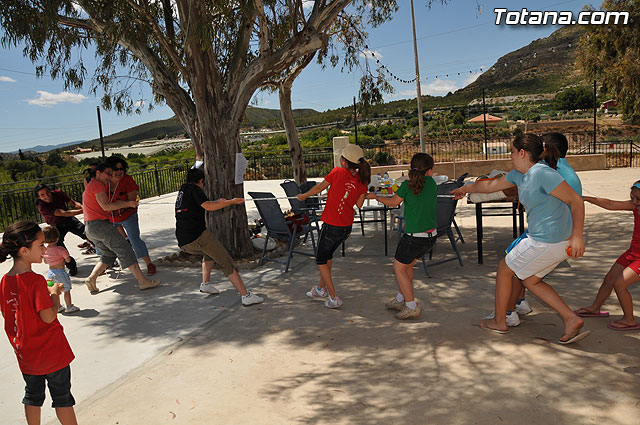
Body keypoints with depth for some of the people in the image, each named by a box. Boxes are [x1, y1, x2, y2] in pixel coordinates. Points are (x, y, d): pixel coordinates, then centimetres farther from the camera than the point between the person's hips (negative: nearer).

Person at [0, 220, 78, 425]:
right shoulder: (36, 280, -25)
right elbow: (49, 316, -23)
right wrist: (55, 293, -9)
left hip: (25, 353, 7)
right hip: (51, 351, -6)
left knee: (33, 395, 22)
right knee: (62, 396, 9)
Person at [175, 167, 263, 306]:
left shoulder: (182, 190, 23)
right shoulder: (194, 189, -2)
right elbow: (208, 206, -19)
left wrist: (219, 202, 47)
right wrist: (231, 202, -10)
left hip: (183, 243, 9)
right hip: (198, 235, -8)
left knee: (210, 252, 36)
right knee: (226, 262, -5)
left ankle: (206, 283, 26)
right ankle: (246, 295, -10)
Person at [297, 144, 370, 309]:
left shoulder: (338, 172, -17)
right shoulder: (362, 180, -4)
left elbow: (319, 187, -3)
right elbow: (359, 204, 4)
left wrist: (303, 196, 13)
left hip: (331, 225, -6)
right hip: (347, 227, 6)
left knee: (321, 260, 13)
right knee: (328, 255, 28)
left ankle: (334, 298, 11)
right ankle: (321, 288, 43)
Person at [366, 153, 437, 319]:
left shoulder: (407, 185, -11)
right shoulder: (432, 183, 1)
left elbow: (393, 202, 4)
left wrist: (375, 196, 20)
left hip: (414, 236, -6)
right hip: (431, 235, 6)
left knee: (399, 268, 11)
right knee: (407, 265, 23)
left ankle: (412, 307, 12)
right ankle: (400, 299, 33)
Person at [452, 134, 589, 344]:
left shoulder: (542, 173, -20)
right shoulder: (519, 175, 9)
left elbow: (576, 201, -20)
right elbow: (492, 185, 25)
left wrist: (577, 236, -28)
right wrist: (466, 188, 37)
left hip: (546, 242, -9)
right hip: (556, 242, 10)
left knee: (504, 269, 8)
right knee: (530, 280, 21)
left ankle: (499, 322, 26)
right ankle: (572, 320, 13)